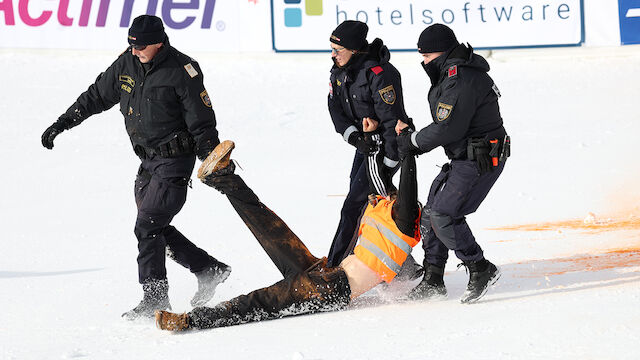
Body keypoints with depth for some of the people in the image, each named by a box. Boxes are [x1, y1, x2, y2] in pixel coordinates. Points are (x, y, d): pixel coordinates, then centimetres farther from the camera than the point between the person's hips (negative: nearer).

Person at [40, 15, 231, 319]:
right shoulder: (127, 63, 2)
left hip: (175, 160, -8)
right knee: (156, 229, 10)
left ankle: (155, 300, -6)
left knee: (147, 228, -12)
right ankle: (210, 270, 24)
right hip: (148, 162, 8)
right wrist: (61, 123, 13)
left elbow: (203, 124, -14)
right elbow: (96, 96, 14)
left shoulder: (182, 71, -17)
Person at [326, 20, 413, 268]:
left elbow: (392, 121, -25)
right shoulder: (340, 70, 0)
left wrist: (388, 165, -24)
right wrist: (353, 136, -17)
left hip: (387, 147, -9)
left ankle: (334, 271, -4)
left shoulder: (380, 75, -26)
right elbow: (335, 108, 2)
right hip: (365, 145, 9)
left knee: (353, 208, -10)